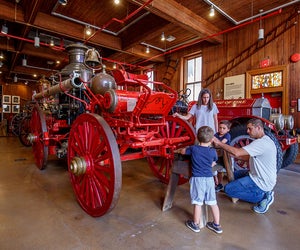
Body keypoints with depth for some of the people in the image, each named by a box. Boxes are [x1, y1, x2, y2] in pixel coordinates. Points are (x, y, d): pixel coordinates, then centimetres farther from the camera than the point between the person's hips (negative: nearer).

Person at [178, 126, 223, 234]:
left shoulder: (193, 149, -7)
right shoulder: (213, 151, -1)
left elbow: (182, 151, 10)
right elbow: (212, 164, 13)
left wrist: (181, 149, 32)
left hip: (197, 179, -3)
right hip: (209, 179, 3)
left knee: (197, 203, 7)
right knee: (213, 203, 15)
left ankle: (195, 225, 24)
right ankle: (217, 225, 30)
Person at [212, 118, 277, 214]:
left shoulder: (262, 143, -25)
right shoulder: (264, 140, 8)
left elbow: (237, 152, -33)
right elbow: (250, 157, 11)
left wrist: (219, 143, -25)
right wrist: (234, 155, -2)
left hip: (262, 182, -10)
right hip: (261, 176, 10)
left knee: (228, 189, -8)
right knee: (233, 174, 21)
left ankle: (262, 196, -3)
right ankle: (264, 192, 12)